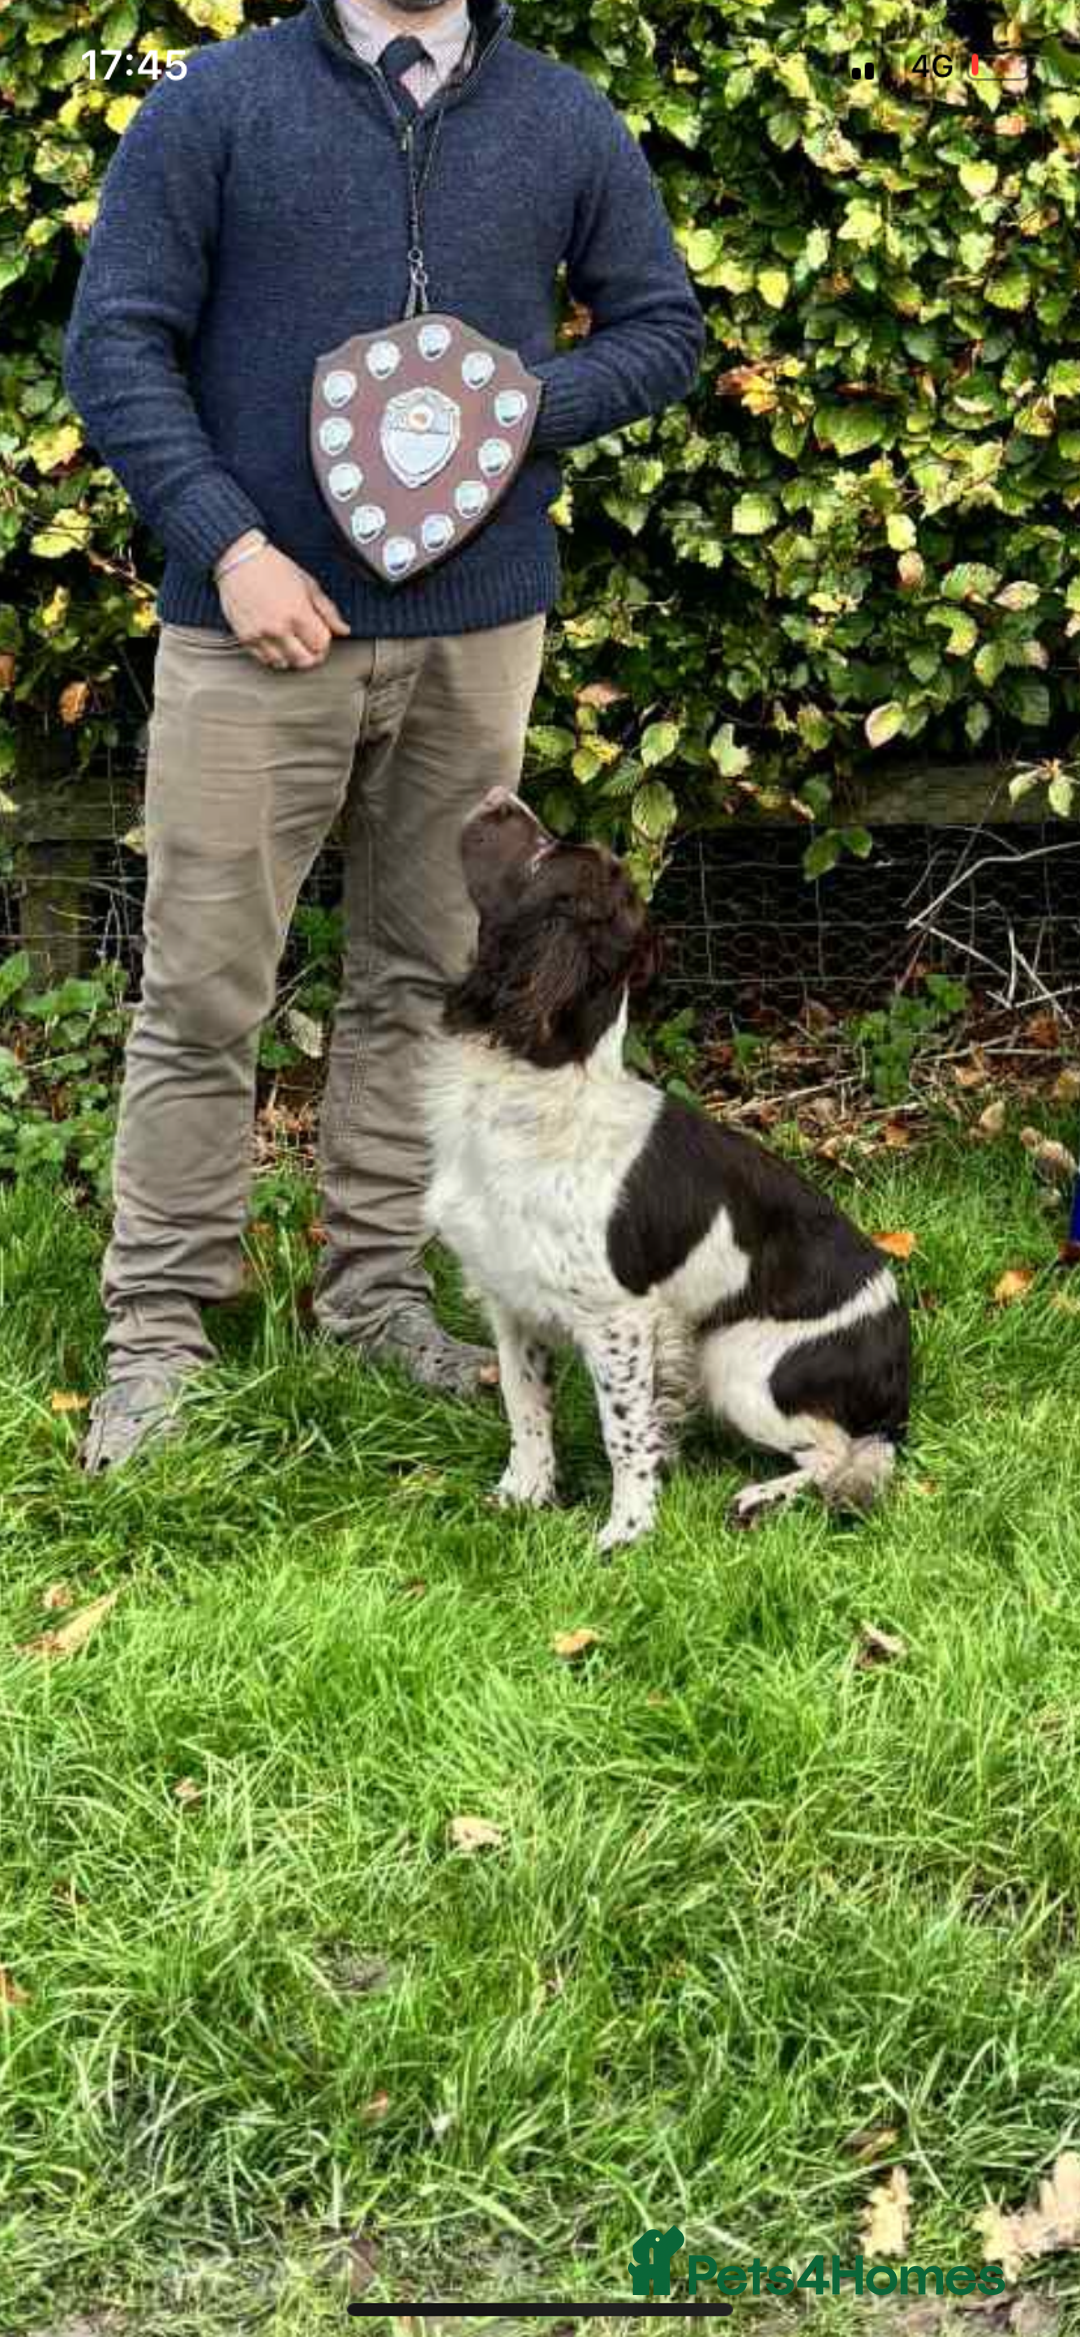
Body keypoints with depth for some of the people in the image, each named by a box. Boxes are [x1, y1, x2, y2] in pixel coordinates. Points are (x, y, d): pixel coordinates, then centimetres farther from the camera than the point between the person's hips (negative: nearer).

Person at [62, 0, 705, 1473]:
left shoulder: (568, 123, 8)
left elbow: (665, 329, 13)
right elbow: (115, 343, -3)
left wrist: (520, 407, -7)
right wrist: (226, 543, -14)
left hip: (477, 633, 3)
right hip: (259, 623, -3)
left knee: (423, 979, 10)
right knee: (204, 991, -1)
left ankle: (378, 1290, 22)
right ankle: (159, 1328, 7)